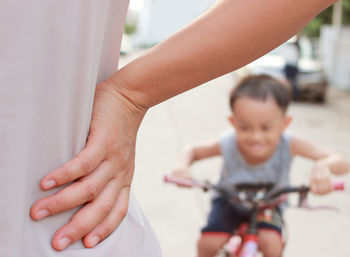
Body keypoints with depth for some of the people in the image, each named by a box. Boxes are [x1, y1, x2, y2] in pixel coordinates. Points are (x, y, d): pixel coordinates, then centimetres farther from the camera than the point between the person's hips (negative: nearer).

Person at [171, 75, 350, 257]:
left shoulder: (289, 144, -30)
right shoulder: (228, 144, -29)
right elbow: (192, 151, -10)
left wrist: (323, 166, -54)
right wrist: (182, 165, -33)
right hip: (230, 201, 0)